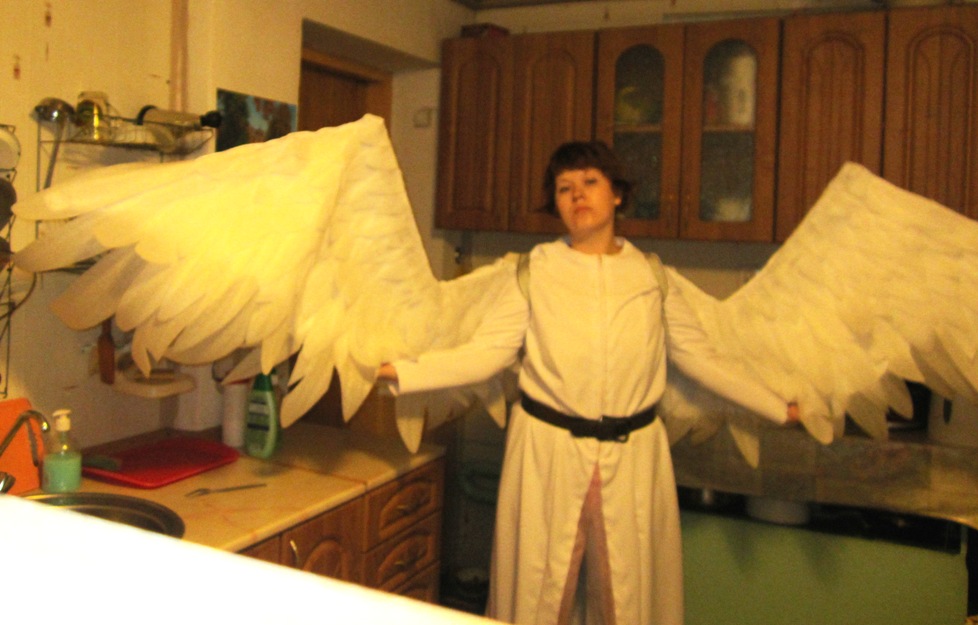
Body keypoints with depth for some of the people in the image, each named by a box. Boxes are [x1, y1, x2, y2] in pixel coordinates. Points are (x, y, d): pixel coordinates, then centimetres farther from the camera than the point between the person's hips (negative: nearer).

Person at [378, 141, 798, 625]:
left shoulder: (653, 277, 5)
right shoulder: (535, 272, -1)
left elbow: (699, 358, 10)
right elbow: (482, 354, -6)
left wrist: (780, 409, 11)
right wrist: (397, 372, -17)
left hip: (633, 455, 2)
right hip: (547, 450, -1)